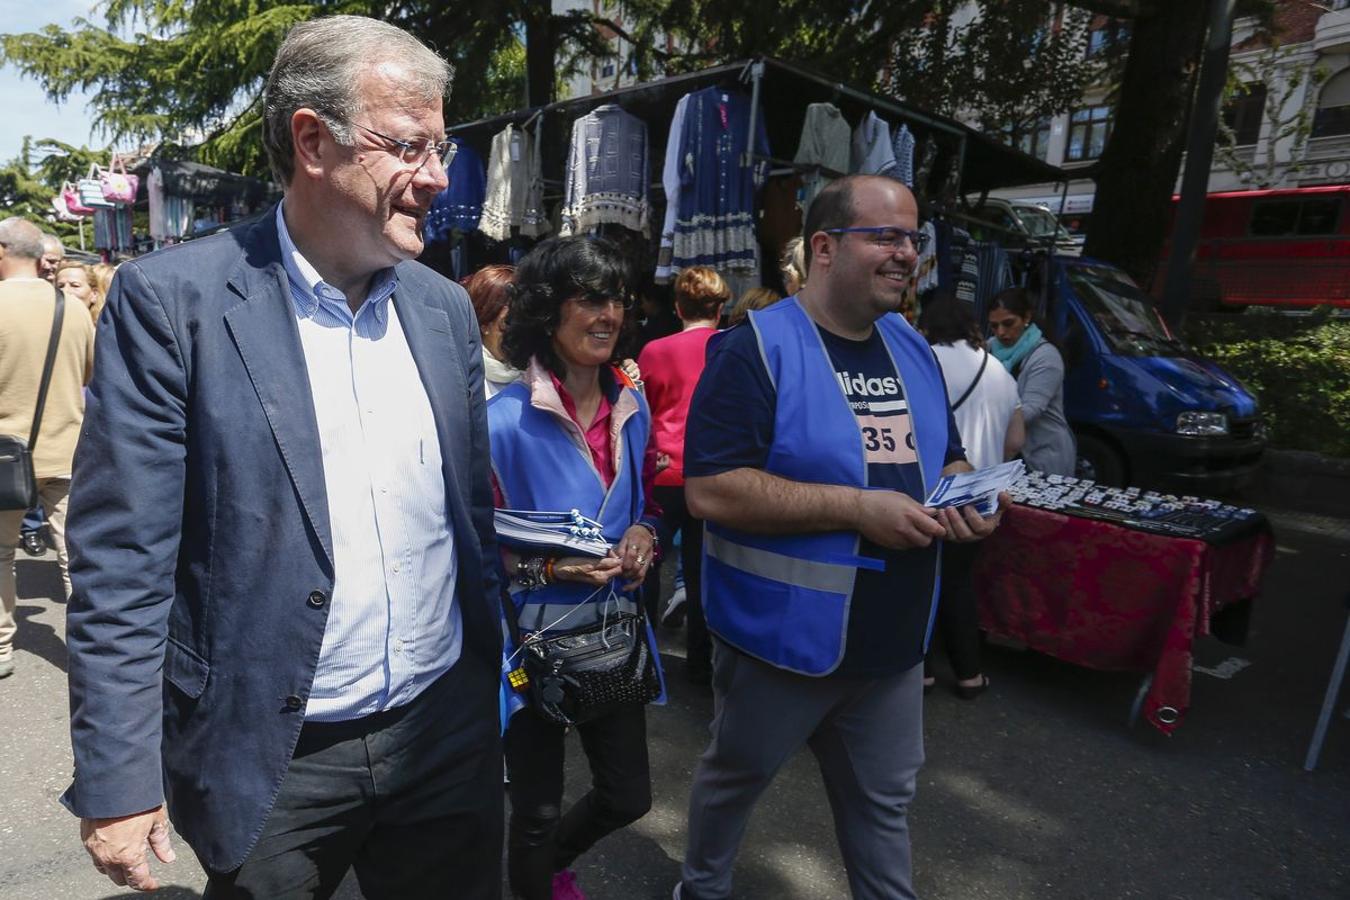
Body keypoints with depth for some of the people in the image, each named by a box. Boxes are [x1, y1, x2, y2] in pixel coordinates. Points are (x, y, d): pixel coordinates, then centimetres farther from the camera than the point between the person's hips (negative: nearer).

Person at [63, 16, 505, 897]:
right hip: (270, 760, -3)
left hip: (447, 737, 4)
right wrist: (118, 783, -10)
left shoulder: (445, 307, 3)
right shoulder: (172, 299, -11)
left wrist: (493, 689, 10)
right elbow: (122, 560, -11)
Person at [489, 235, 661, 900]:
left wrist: (642, 533, -7)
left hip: (614, 627, 6)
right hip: (533, 634, -5)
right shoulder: (505, 418, -17)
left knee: (628, 797, 20)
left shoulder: (631, 408, 2)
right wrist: (546, 569, -26)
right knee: (538, 809, 13)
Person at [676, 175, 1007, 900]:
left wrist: (967, 497, -6)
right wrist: (857, 507, -27)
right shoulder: (755, 349, -17)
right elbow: (709, 489, -25)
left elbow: (944, 458, 18)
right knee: (734, 778, 20)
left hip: (893, 638, 6)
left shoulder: (914, 350, 6)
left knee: (883, 800, 22)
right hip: (784, 635, -5)